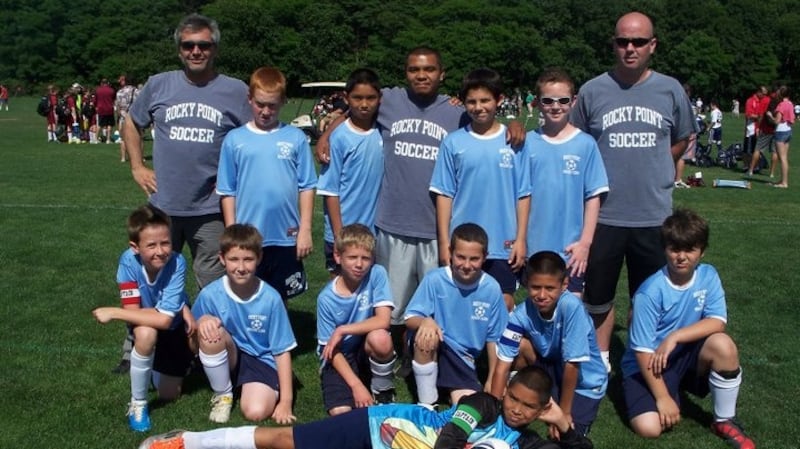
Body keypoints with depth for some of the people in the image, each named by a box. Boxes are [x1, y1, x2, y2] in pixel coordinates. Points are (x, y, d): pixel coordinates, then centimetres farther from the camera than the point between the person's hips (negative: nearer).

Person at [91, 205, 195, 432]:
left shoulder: (176, 263, -34)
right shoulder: (128, 260, -30)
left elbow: (164, 319, -37)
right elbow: (133, 312, -29)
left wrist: (113, 313, -35)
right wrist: (181, 309, -35)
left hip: (175, 326, 0)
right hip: (145, 326, 0)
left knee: (169, 395, 3)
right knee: (146, 333, -37)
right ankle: (138, 403, -14)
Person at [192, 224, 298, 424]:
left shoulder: (271, 298, -17)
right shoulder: (210, 294, -15)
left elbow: (282, 351, -10)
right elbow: (195, 346, -4)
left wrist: (286, 401, -13)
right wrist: (202, 324, -28)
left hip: (261, 360, -2)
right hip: (227, 357, 2)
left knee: (256, 412, -28)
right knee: (209, 329, -29)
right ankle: (223, 395, -6)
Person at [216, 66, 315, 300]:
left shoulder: (296, 138, -1)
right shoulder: (234, 139, 0)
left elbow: (306, 187, 1)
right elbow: (227, 192, 2)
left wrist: (305, 230, -2)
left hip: (286, 238, 0)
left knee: (279, 301, 14)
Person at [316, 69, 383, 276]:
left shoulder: (382, 132, 0)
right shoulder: (339, 138, -11)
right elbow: (330, 190, -9)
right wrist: (339, 234, -11)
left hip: (375, 230, 4)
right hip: (343, 232, -3)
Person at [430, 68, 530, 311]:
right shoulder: (453, 142, 0)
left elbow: (523, 195, 2)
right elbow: (444, 195, 1)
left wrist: (521, 238, -1)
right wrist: (444, 242, -2)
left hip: (503, 244, 0)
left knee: (504, 304, 7)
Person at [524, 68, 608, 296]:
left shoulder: (586, 144, -3)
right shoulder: (528, 143, 0)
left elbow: (593, 197, -2)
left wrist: (585, 242, -7)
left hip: (571, 250, -1)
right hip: (535, 247, 1)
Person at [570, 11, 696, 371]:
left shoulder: (671, 90, 1)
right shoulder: (592, 91, -3)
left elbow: (681, 140, 15)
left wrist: (651, 167, 6)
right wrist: (610, 171, 0)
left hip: (654, 215, 1)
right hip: (604, 214, -1)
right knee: (599, 296, 12)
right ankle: (600, 362, 30)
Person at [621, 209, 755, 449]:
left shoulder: (708, 276, -8)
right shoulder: (650, 292, -22)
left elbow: (717, 322, -16)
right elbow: (643, 350, -19)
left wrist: (675, 337, -28)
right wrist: (663, 398, -21)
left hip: (687, 356, 4)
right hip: (648, 365, -4)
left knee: (723, 344, -28)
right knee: (649, 427, -26)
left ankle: (725, 421, -6)